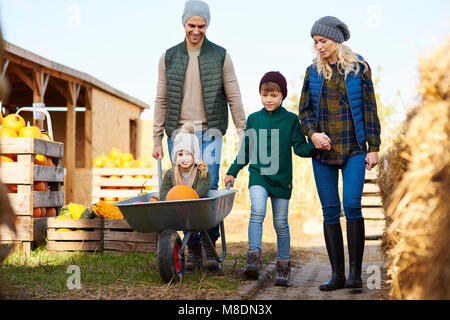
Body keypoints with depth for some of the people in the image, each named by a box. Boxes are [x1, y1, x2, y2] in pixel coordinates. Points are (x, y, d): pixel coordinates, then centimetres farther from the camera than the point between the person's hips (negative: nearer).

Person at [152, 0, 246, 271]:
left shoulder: (220, 56, 5)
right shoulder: (169, 58, 9)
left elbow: (234, 98, 5)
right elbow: (161, 101, 11)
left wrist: (243, 134, 0)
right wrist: (157, 139, 8)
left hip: (209, 133, -2)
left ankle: (210, 246, -3)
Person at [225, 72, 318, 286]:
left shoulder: (290, 120, 2)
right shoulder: (253, 119, 7)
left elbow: (300, 148, -1)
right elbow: (246, 150, 17)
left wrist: (315, 147, -20)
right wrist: (233, 171, 17)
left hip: (282, 179, 0)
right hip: (258, 175, 1)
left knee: (281, 222, 5)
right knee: (257, 211, -24)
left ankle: (283, 265, 19)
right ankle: (253, 258, -23)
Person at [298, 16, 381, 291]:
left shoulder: (359, 68, 1)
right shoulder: (313, 72, 9)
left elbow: (369, 109, 2)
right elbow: (304, 111, 12)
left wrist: (374, 147, -2)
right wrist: (313, 134, -8)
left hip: (353, 149, -3)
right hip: (323, 151, 3)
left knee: (352, 204, -15)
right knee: (330, 211, 2)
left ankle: (356, 273, -8)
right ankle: (338, 274, 8)